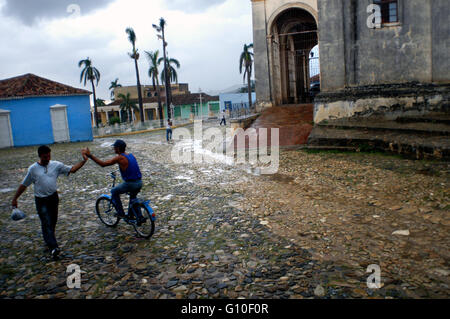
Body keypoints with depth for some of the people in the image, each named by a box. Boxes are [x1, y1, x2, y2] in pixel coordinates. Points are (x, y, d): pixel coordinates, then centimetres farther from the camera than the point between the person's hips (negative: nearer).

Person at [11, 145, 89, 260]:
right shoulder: (33, 169, -6)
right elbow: (24, 185, 2)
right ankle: (53, 247, -18)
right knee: (46, 223, -11)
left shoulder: (56, 165, -1)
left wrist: (83, 161, -15)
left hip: (54, 197, 3)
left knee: (53, 222, 14)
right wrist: (15, 198, 4)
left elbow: (72, 170, -2)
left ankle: (49, 240, 36)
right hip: (41, 200, -3)